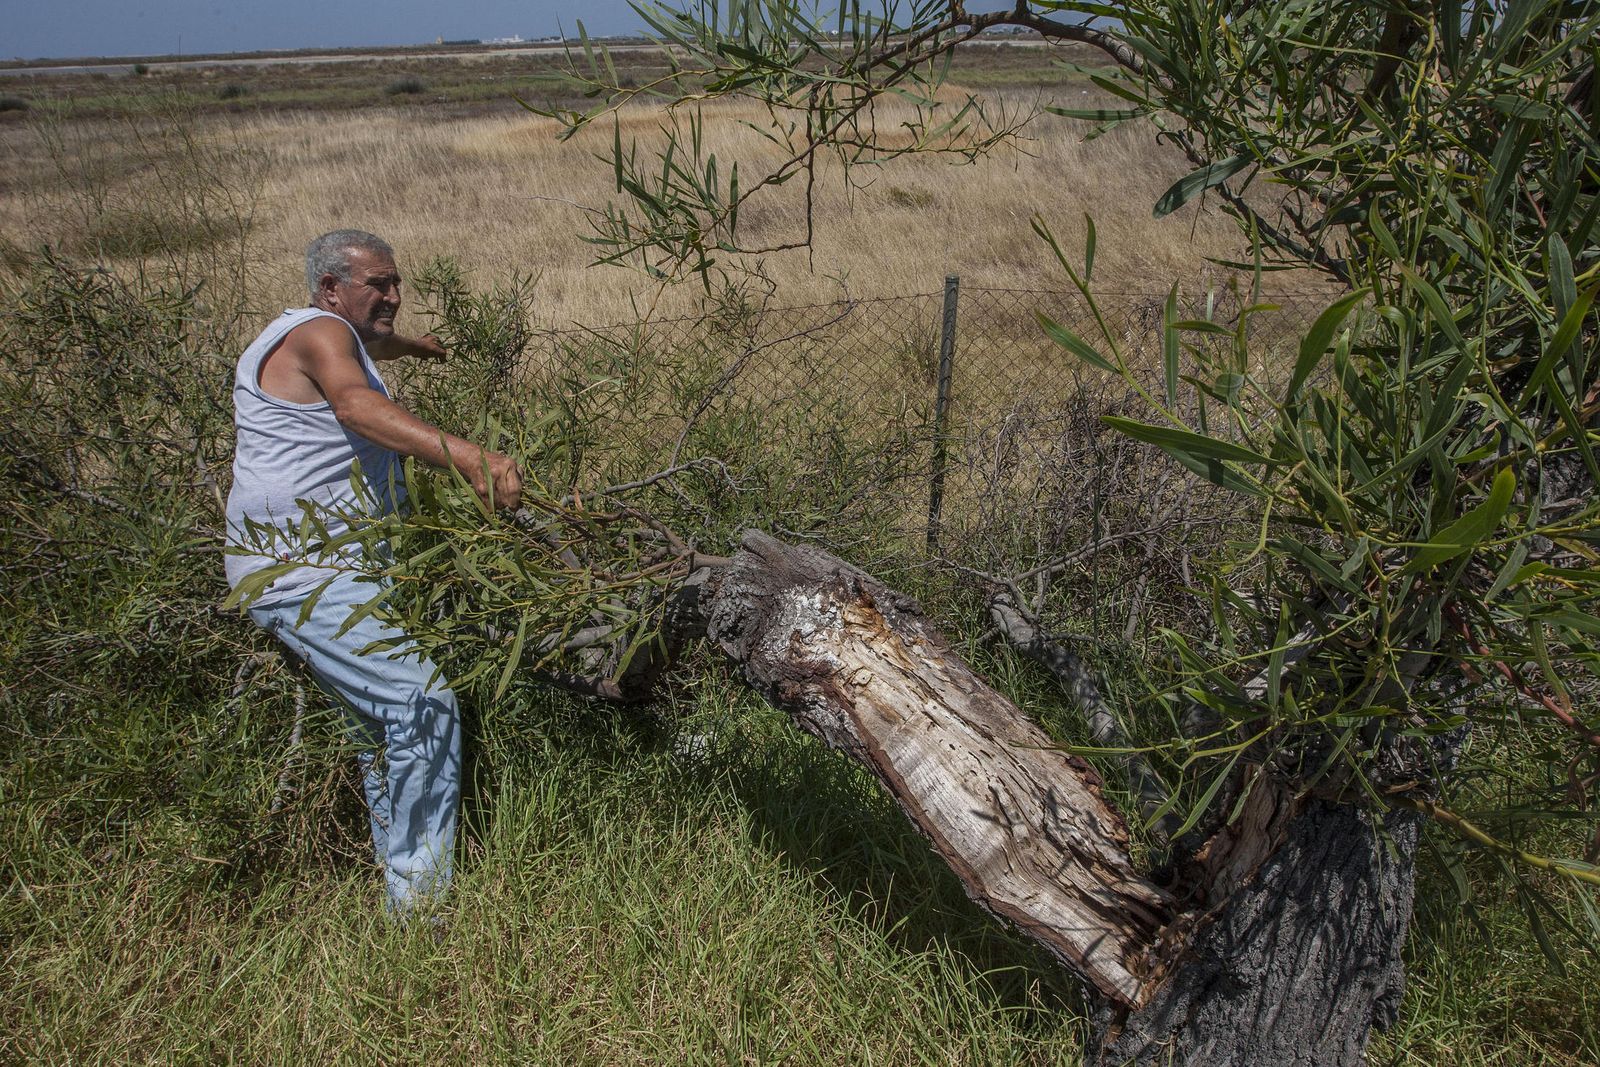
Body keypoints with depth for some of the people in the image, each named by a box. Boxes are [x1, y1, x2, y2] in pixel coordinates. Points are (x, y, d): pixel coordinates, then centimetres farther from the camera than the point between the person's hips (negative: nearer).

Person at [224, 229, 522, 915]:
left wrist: (408, 346, 69)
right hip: (308, 571, -12)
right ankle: (420, 905, -16)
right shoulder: (319, 332, -12)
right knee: (423, 708, -20)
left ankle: (399, 878, 28)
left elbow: (361, 347, 48)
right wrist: (466, 455, -51)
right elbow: (358, 405, -35)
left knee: (382, 719, 19)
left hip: (315, 568, 12)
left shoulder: (310, 335, 21)